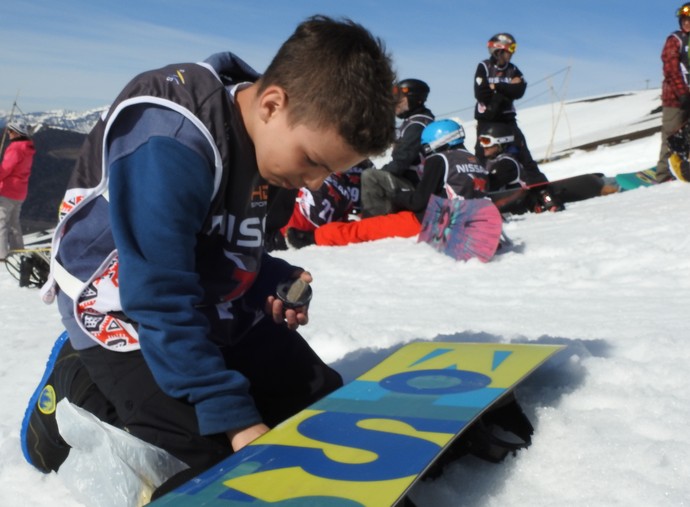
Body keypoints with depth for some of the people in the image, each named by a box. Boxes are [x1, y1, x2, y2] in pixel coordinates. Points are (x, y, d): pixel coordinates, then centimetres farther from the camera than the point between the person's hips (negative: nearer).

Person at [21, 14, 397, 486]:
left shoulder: (268, 136, -5)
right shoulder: (168, 145, -32)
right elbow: (161, 301, -31)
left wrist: (277, 283, -11)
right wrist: (234, 417, -30)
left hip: (216, 305, 8)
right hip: (124, 307, -8)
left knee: (325, 407, 8)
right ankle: (76, 384, 4)